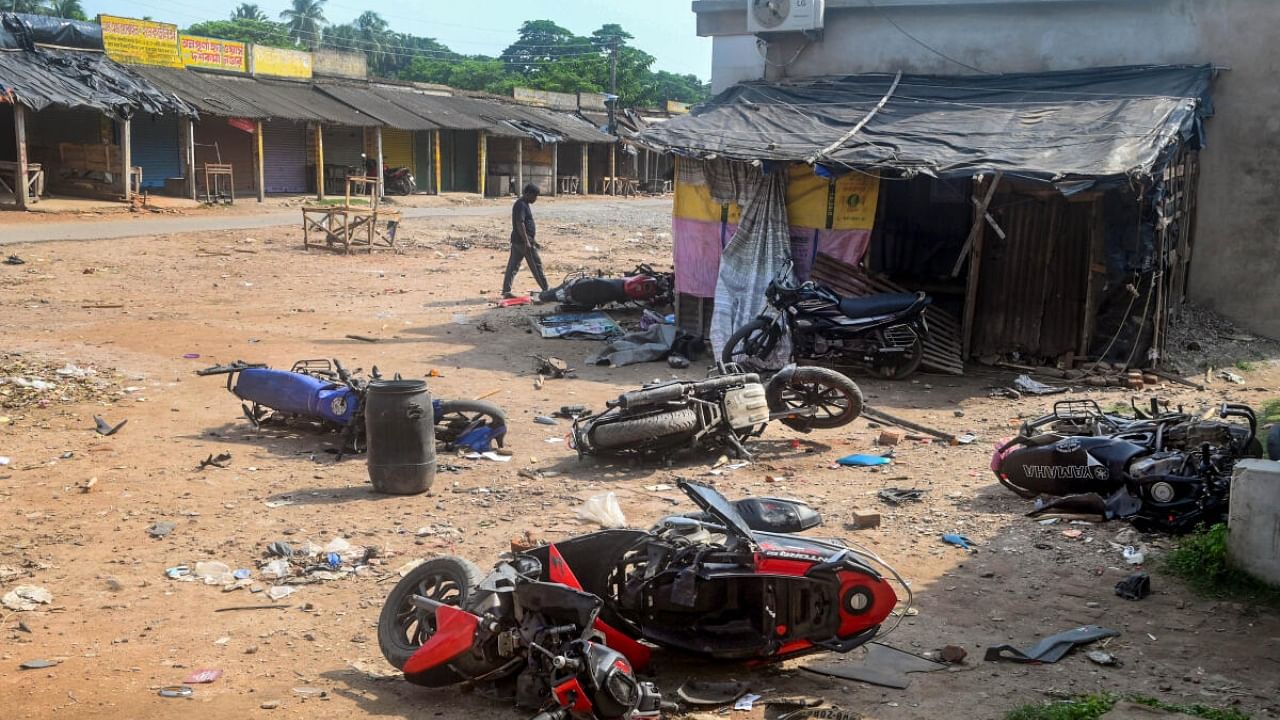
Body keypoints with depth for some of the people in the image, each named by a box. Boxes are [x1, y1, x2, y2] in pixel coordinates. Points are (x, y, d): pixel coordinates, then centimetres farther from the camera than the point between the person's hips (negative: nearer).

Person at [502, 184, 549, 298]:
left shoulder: (525, 204, 17)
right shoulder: (521, 205, -16)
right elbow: (520, 224, -24)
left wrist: (533, 239, 28)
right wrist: (527, 241, -27)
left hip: (517, 241, 10)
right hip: (523, 241, -10)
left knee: (512, 266, 7)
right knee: (536, 265, -1)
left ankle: (506, 291, 7)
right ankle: (546, 290, 6)